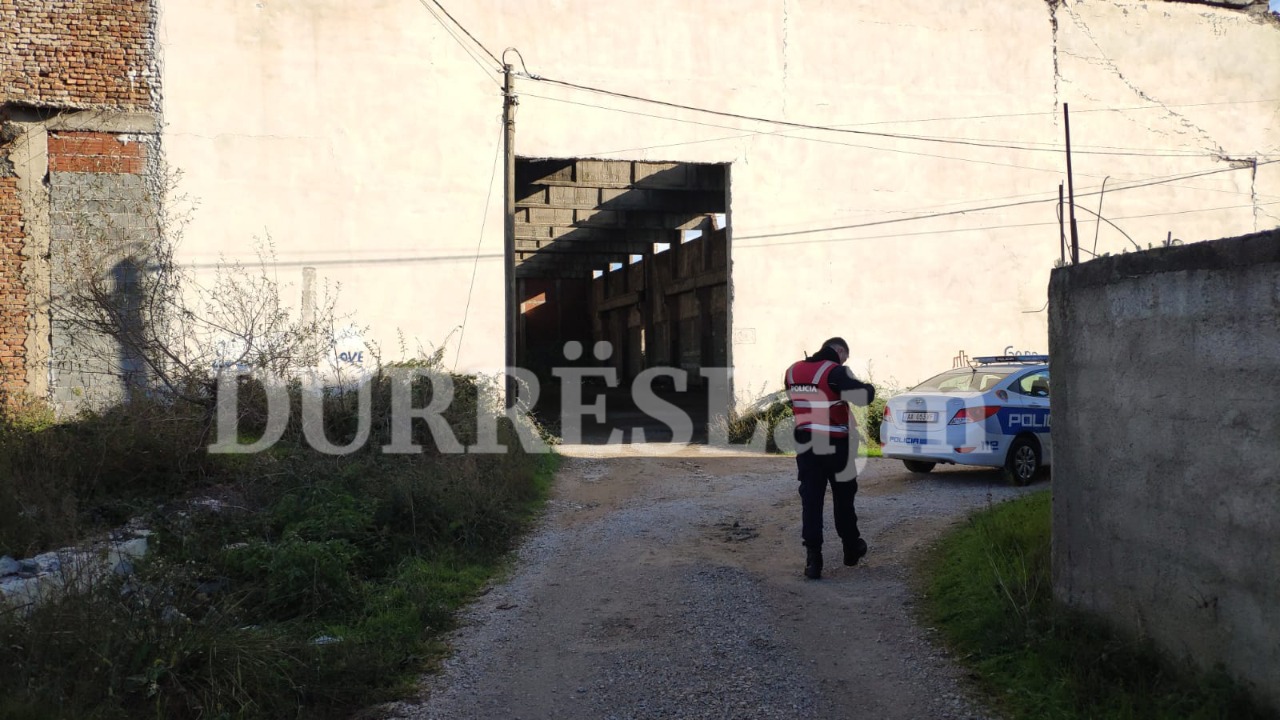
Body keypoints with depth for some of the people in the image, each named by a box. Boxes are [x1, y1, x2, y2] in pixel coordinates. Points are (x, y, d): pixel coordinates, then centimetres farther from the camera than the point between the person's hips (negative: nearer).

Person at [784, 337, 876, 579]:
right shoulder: (835, 372, -15)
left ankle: (813, 559, -4)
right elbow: (864, 395, -18)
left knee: (810, 500, 4)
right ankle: (852, 548, 31)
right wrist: (869, 387, 4)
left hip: (805, 446, 4)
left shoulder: (792, 371, 4)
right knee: (843, 498, 15)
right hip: (835, 447, -4)